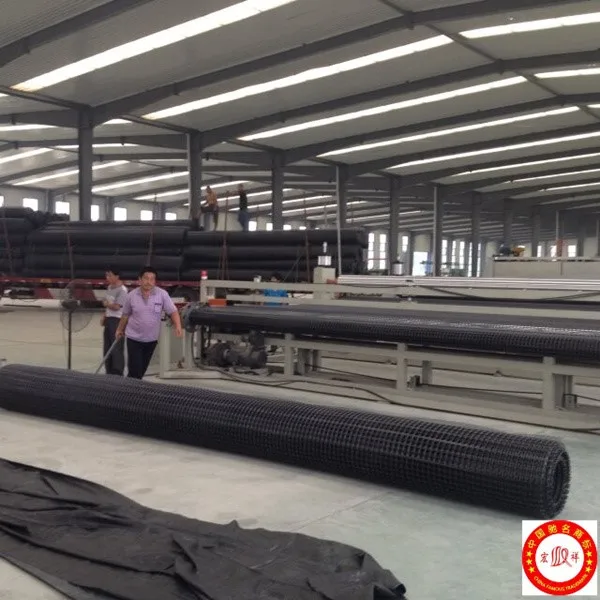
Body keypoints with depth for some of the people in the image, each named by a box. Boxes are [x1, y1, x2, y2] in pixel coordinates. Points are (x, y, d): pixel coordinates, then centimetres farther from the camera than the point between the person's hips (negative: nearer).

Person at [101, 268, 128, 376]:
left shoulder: (122, 290, -14)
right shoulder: (109, 288, 14)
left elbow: (116, 306, -19)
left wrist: (106, 304, -3)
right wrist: (104, 317, 11)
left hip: (117, 320, -9)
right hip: (109, 319, 9)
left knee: (116, 348, -6)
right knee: (107, 348, 13)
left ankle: (118, 373, 1)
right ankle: (109, 372, 22)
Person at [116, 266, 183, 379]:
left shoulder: (162, 294, -9)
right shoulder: (132, 295, -6)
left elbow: (173, 311, -10)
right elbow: (125, 315, 8)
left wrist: (178, 327, -26)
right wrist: (120, 330, 18)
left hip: (151, 339, 1)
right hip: (134, 338, -1)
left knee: (143, 369, 15)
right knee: (135, 370, -8)